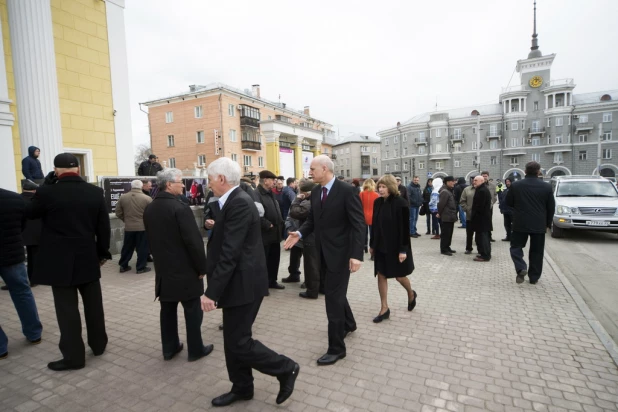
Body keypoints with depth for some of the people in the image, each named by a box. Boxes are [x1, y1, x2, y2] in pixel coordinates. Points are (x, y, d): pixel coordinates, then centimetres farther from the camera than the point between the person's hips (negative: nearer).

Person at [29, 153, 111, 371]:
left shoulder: (47, 192, -12)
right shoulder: (96, 192, -4)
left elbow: (31, 214, 9)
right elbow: (104, 227, 1)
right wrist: (103, 253, 12)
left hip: (60, 261, -3)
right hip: (88, 259, 3)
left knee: (67, 307, 5)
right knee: (93, 303, 14)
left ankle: (73, 356, 13)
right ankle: (99, 344, 29)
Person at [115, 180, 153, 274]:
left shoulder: (122, 197, 0)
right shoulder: (147, 198, -12)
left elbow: (118, 213, 5)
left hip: (128, 227, 4)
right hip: (143, 227, -4)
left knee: (127, 247, 16)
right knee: (142, 248, 5)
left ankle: (123, 266, 25)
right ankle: (141, 267, 11)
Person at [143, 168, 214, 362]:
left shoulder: (149, 209, 6)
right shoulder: (180, 208, -20)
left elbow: (150, 238, 14)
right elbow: (194, 241, -22)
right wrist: (202, 267, -11)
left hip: (163, 268, 8)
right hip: (185, 269, -7)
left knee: (167, 310, 16)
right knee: (192, 310, 6)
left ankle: (169, 348, 27)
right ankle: (196, 349, 17)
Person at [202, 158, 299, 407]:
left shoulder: (239, 203, -21)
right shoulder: (234, 201, 10)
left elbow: (230, 254, -26)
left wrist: (212, 292, -24)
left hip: (243, 284, -10)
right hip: (238, 283, 10)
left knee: (239, 344, 1)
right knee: (233, 341, 18)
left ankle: (286, 369, 19)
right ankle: (242, 388, 36)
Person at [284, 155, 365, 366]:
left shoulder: (346, 190, -16)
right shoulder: (315, 191, 5)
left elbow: (358, 224, -18)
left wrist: (356, 254, -24)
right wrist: (300, 233, -8)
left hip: (340, 252, -7)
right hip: (323, 251, 7)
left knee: (333, 297, -3)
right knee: (335, 292, 22)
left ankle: (336, 347, 13)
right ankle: (348, 323, 48)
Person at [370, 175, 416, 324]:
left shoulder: (400, 203, -15)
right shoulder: (378, 202, 2)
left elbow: (404, 228, -15)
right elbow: (374, 225, 8)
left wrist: (403, 249, -17)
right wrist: (372, 244, 10)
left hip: (395, 247, -5)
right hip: (381, 246, 5)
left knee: (399, 276, 9)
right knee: (381, 275, 6)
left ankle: (411, 294, 41)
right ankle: (384, 308, 18)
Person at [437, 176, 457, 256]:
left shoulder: (449, 191, 16)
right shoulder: (444, 192, -18)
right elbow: (441, 204, -22)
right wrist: (439, 213, -12)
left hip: (450, 217, 10)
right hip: (445, 217, -10)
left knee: (449, 233, 16)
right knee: (445, 234, -4)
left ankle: (447, 247, 26)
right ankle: (443, 249, 3)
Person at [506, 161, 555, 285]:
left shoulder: (515, 185, -6)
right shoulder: (546, 187, -3)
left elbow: (508, 203, 3)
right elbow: (551, 207, 3)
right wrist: (548, 223, 14)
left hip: (520, 224, -1)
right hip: (539, 225, 1)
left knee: (516, 247, 11)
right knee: (536, 251, 11)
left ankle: (521, 268, -11)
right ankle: (534, 277, 17)